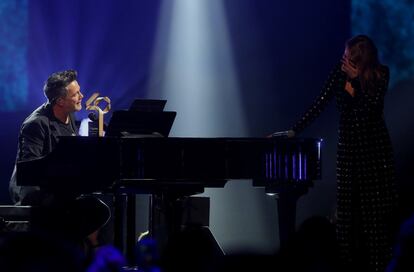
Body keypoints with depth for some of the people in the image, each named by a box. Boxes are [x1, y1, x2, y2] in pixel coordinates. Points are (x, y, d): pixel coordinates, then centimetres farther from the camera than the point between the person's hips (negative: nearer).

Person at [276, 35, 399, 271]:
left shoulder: (381, 74, -7)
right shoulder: (340, 72, -1)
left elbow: (373, 106, -17)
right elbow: (321, 103, -1)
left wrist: (356, 79, -22)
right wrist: (295, 130, -6)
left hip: (375, 146, -2)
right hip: (348, 145, 3)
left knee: (377, 206, -5)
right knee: (348, 206, -1)